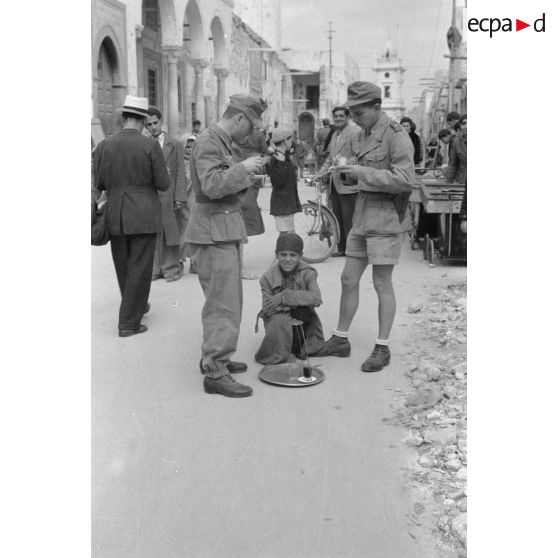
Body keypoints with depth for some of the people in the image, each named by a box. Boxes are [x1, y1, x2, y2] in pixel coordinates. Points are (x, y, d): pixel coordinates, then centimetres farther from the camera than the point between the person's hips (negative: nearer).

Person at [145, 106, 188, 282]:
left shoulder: (175, 145, 5)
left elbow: (180, 174, 0)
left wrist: (180, 197, -8)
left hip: (168, 196, -2)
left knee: (170, 233, 2)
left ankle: (172, 268, 12)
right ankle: (156, 269, 13)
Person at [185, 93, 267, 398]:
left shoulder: (221, 141, 17)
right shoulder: (208, 142, -14)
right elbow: (212, 186, -26)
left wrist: (246, 176, 13)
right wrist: (242, 168, -18)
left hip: (224, 230, 11)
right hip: (215, 231, -11)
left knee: (220, 301, 18)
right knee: (224, 304, -9)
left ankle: (213, 357, 30)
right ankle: (215, 372, -3)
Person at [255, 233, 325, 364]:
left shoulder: (307, 273, -7)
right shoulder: (268, 277, -6)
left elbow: (316, 298, -24)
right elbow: (267, 309, -13)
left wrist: (284, 297, -29)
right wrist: (294, 305, -25)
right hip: (279, 318, -2)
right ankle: (280, 356, -10)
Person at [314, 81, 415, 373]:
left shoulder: (396, 135, -13)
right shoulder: (366, 133, 12)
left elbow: (405, 180, -21)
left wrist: (364, 173, -22)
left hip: (387, 216, -8)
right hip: (363, 214, 8)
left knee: (382, 283, -1)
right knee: (349, 279, 10)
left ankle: (382, 348, 11)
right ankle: (340, 340, 22)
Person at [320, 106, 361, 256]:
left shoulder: (355, 132, -8)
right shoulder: (335, 135, 20)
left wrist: (345, 163, -28)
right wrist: (320, 174, 15)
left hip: (347, 182, -9)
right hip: (334, 183, 9)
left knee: (348, 219, -6)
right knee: (337, 217, 12)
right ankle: (341, 248, 21)